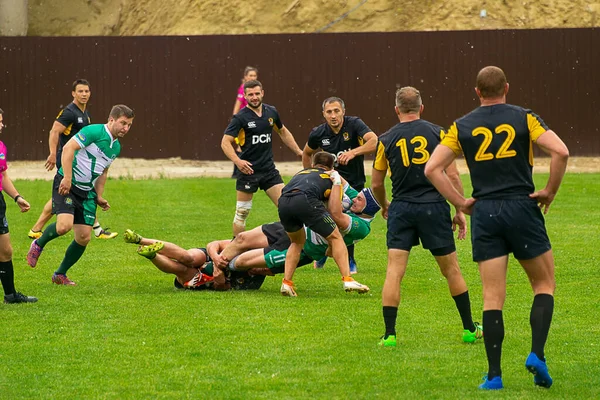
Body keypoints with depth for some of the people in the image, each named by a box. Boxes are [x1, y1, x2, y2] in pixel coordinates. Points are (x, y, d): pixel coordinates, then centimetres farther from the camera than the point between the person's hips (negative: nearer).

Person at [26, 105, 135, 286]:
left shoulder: (116, 147, 13)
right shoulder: (95, 131, -14)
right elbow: (68, 148, -22)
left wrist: (99, 196, 18)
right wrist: (67, 178, -28)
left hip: (87, 192, 8)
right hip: (66, 185, -8)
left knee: (84, 238, 1)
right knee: (64, 225, -27)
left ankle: (60, 274, 19)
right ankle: (38, 244, 5)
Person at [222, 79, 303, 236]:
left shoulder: (271, 112, 5)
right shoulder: (240, 117, -10)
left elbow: (283, 132, 24)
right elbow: (225, 142, -13)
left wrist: (298, 151, 22)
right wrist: (237, 160, -28)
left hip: (269, 169, 4)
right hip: (248, 169, -4)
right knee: (242, 211, 2)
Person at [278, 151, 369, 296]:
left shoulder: (301, 173, 40)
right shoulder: (332, 178, 27)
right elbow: (335, 211, 13)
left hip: (283, 202, 4)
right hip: (306, 200, -4)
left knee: (297, 242, 30)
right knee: (335, 238, 14)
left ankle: (286, 283, 16)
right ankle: (347, 279, 2)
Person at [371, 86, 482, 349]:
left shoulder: (386, 139, 3)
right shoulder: (437, 133, 1)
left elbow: (376, 184, 10)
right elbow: (452, 175, -3)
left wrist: (384, 206, 30)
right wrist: (460, 211, 5)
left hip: (401, 209, 0)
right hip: (433, 207, 0)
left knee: (394, 271, -1)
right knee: (451, 269, 12)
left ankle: (389, 334, -8)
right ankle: (469, 329, 21)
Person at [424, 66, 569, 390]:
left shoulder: (461, 127, 6)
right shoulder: (524, 118, 1)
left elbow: (432, 169, 1)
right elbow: (560, 151, -12)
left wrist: (460, 202, 6)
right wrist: (549, 192, -1)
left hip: (484, 214, 2)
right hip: (522, 208, -2)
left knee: (493, 296, 4)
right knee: (544, 284, 12)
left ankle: (494, 375, -1)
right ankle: (537, 354, -5)